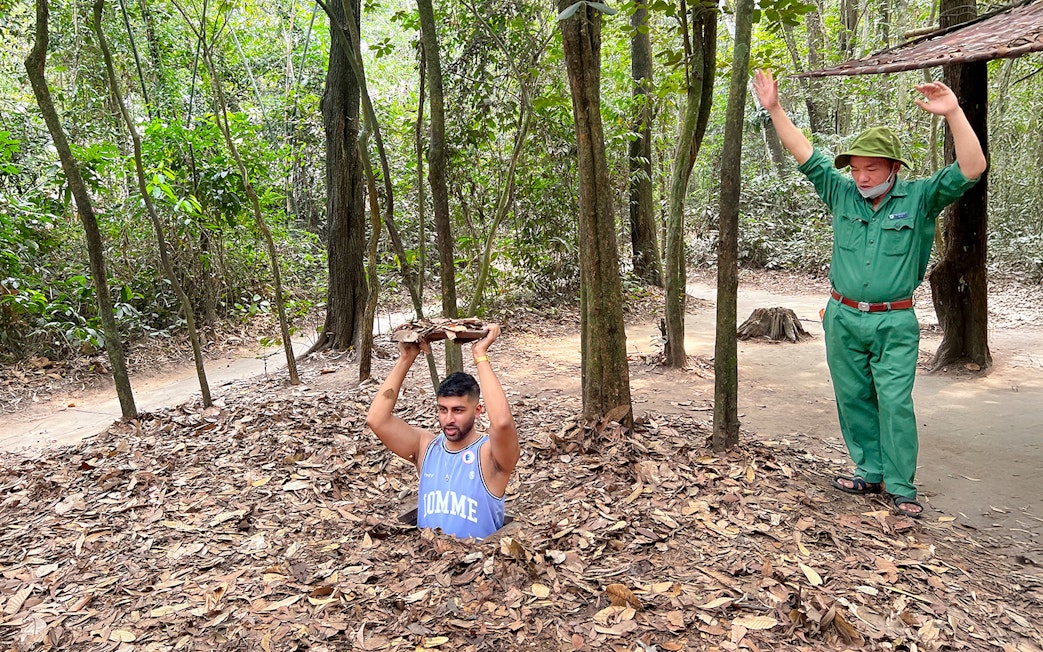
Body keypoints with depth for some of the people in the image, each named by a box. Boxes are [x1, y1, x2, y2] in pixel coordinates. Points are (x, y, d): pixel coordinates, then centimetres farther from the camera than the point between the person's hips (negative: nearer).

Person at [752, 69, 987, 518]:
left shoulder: (919, 199, -3)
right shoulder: (843, 195, 5)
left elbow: (971, 169, -14)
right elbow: (805, 156, 6)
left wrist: (952, 113, -24)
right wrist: (774, 109, 0)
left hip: (894, 324, -4)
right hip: (843, 320, 4)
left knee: (895, 403, -5)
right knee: (853, 400, 9)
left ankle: (901, 487, 5)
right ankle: (871, 473, 22)